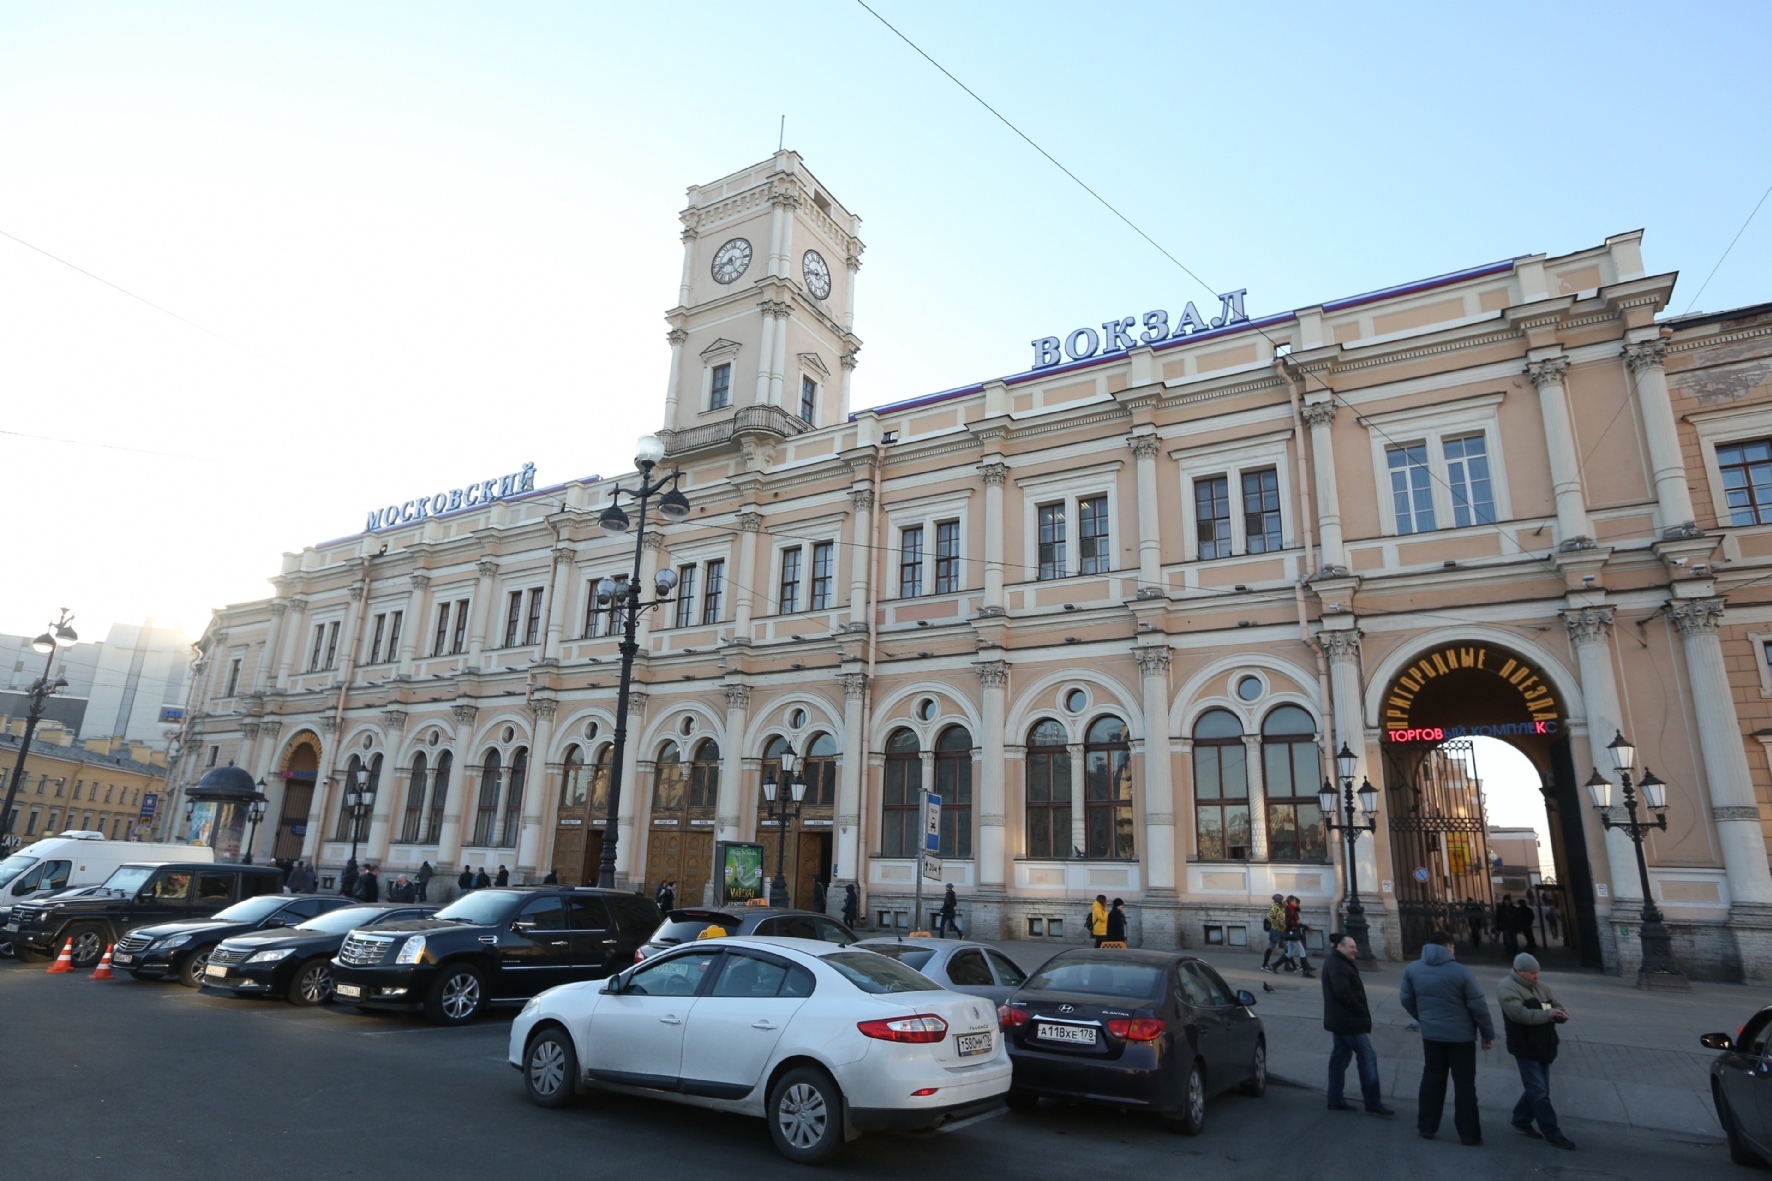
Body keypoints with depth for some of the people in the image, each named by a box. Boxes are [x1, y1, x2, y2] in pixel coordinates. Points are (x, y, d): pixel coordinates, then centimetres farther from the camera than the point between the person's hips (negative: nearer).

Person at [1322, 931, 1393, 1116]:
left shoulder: (1338, 963, 15)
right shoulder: (1337, 965, -20)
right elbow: (1344, 994, -27)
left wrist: (1360, 1011, 8)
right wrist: (1363, 1011, -15)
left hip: (1341, 1020, 11)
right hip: (1348, 1020, -11)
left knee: (1339, 1057, 12)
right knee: (1367, 1057, -5)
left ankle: (1335, 1100, 16)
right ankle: (1373, 1103, 0)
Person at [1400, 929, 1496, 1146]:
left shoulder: (1412, 969, 0)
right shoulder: (1461, 971, -15)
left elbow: (1406, 999, 8)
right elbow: (1478, 1006, -11)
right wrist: (1488, 1034, 1)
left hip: (1431, 1034, 4)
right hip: (1461, 1036, -3)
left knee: (1432, 1079, 13)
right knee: (1464, 1083, 7)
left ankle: (1427, 1127, 17)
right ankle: (1469, 1135, 11)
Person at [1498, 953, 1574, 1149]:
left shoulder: (1539, 987, 12)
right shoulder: (1507, 987, -14)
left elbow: (1558, 1007, 12)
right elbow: (1520, 1014, -25)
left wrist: (1561, 1014, -12)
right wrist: (1548, 1014, -23)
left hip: (1543, 1047, 8)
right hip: (1525, 1049, -8)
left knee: (1536, 1089, 17)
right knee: (1540, 1092, -3)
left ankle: (1521, 1119, 34)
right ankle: (1552, 1134, 4)